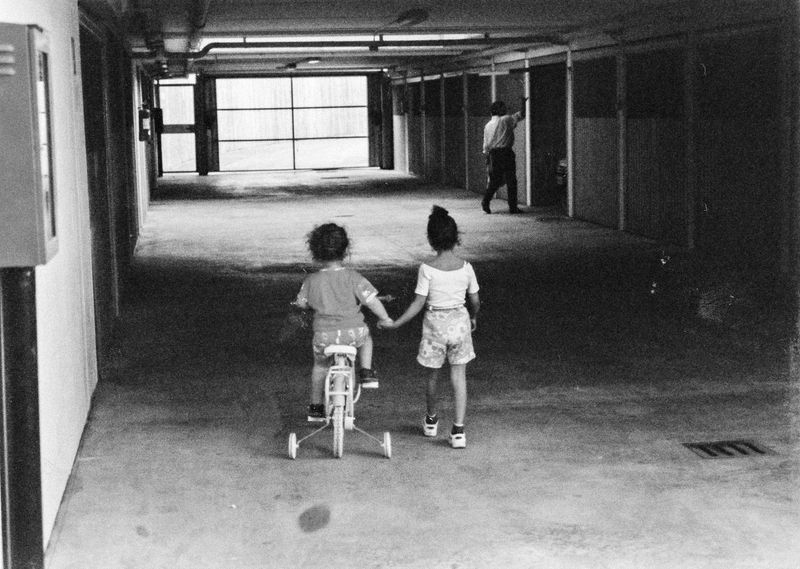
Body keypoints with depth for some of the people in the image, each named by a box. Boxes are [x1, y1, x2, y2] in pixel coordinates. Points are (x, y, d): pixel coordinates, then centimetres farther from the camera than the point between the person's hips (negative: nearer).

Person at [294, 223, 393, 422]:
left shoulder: (312, 280, -4)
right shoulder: (353, 277, -8)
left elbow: (301, 303, 8)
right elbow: (372, 301, -10)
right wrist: (386, 319, 4)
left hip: (324, 336, 1)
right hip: (353, 333, -1)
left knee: (320, 364, 26)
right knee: (365, 336, 33)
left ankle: (316, 407, 32)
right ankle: (366, 372, 17)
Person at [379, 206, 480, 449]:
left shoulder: (427, 269, -15)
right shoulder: (465, 267, -6)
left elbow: (419, 303, -15)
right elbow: (475, 300, 2)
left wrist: (395, 323, -8)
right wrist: (473, 318, 22)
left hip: (435, 324, -2)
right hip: (460, 321, 2)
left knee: (432, 375, 18)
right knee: (459, 376, 6)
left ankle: (431, 420, 38)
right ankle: (458, 430, -1)